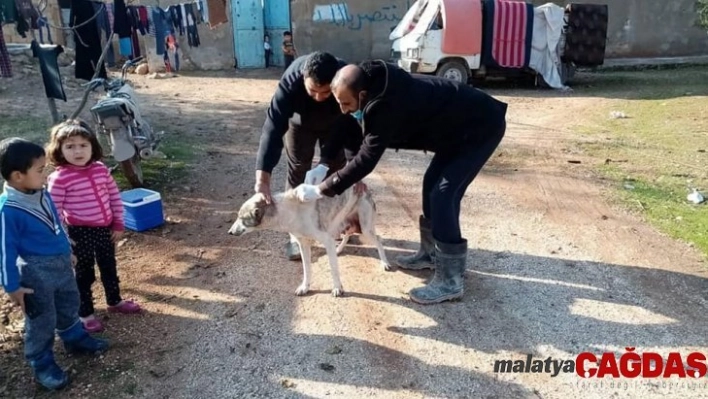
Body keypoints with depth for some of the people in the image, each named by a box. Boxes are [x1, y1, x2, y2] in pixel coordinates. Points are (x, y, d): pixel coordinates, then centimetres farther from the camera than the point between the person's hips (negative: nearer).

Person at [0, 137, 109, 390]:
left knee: (69, 305, 26)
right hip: (36, 273, -7)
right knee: (41, 321, 10)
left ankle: (75, 339, 49)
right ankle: (42, 364, 30)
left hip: (61, 263, 7)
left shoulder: (42, 194, -3)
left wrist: (67, 251, 23)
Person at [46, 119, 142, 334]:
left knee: (109, 267, 22)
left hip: (105, 228, 5)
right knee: (84, 273, 10)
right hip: (80, 233, -5)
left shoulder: (101, 170, -3)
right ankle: (85, 314, 28)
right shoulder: (59, 178, -18)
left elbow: (114, 196, 6)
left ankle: (114, 301, 44)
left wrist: (118, 224, 6)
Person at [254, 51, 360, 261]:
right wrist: (263, 177, -56)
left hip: (336, 123, 1)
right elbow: (273, 127, -47)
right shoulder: (291, 81, -43)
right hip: (300, 122, -1)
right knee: (298, 171, -2)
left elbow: (356, 124, -31)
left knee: (337, 168, 7)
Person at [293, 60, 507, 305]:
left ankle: (450, 281, -6)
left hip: (481, 127, -10)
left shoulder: (388, 105, -33)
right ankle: (431, 254, 28)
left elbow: (366, 160, -28)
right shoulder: (376, 84, -5)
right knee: (432, 184, 13)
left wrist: (320, 190, -22)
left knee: (442, 194, -14)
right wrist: (325, 162, -2)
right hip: (460, 124, 10)